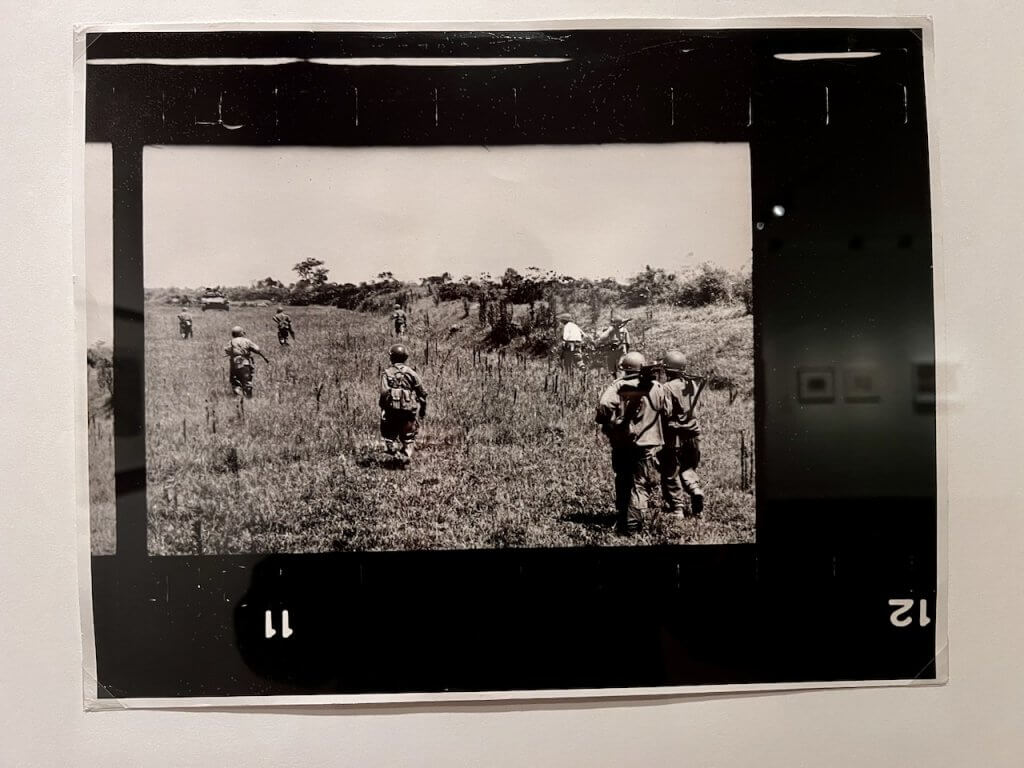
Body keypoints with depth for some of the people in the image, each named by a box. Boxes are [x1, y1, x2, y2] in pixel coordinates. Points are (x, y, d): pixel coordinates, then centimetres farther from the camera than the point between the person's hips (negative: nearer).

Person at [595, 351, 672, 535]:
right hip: (646, 444, -2)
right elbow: (667, 411, 8)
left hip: (621, 444, 2)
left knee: (622, 484, 17)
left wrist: (609, 424, -5)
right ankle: (633, 526, -7)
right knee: (640, 485, 2)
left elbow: (604, 405, -22)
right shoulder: (655, 387, -2)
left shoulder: (617, 386, -5)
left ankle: (621, 524, 28)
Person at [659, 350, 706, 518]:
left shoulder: (667, 388, -16)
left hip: (673, 436, -6)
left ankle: (677, 509, 8)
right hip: (692, 435, 6)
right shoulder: (692, 384, 2)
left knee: (671, 474, 6)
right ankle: (696, 491, 1)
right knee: (688, 469, 23)